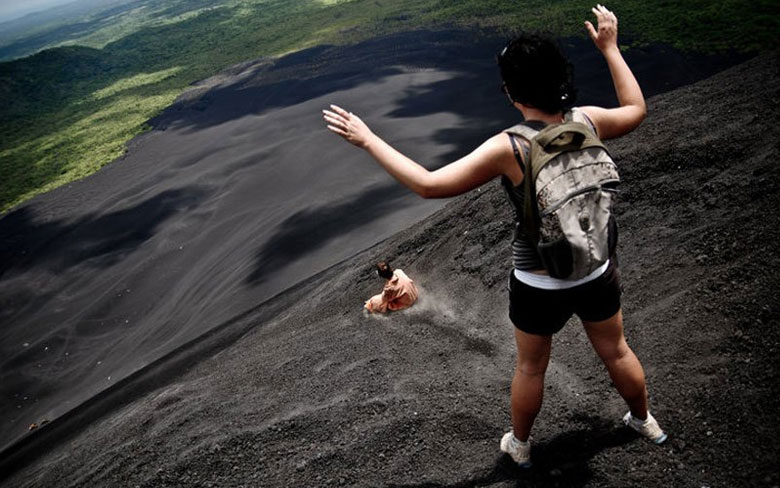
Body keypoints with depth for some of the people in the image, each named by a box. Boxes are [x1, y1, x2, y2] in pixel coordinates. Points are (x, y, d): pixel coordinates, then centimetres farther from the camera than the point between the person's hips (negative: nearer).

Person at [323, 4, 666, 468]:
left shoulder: (508, 148, -27)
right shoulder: (587, 120, -14)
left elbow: (429, 184, -26)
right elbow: (636, 109, 9)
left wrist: (367, 138, -20)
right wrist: (610, 48, 16)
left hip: (539, 285, -3)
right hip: (597, 272, 4)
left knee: (530, 367, 22)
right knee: (616, 351, 29)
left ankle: (520, 444, 47)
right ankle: (644, 420, 56)